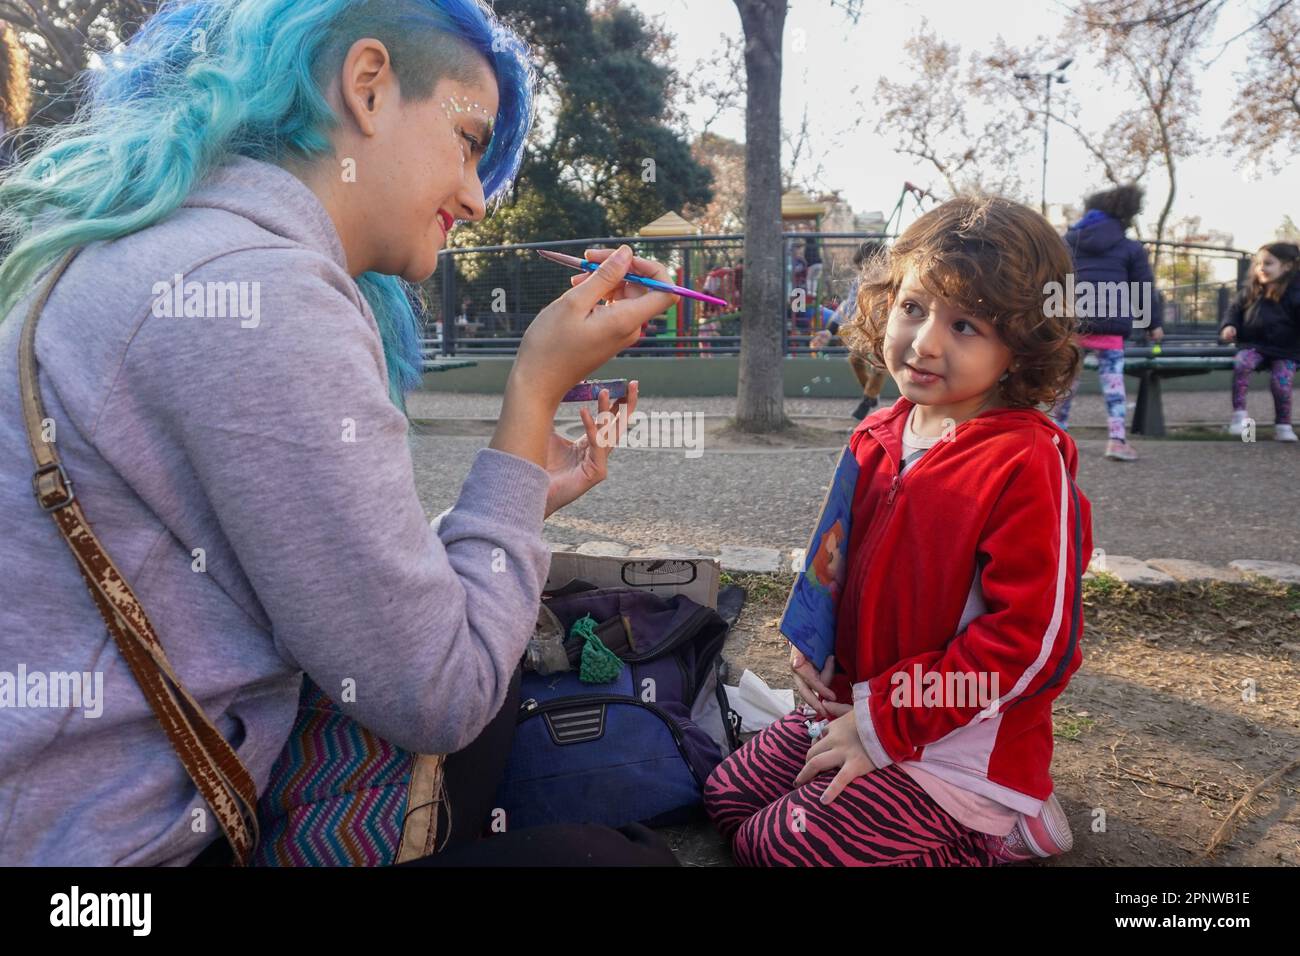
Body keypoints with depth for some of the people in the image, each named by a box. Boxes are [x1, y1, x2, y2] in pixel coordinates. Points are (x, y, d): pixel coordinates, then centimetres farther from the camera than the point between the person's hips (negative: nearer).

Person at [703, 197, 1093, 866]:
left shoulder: (1027, 464, -22)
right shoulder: (877, 438, 2)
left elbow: (1031, 641, -23)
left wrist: (885, 722, -21)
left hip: (959, 749, -8)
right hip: (856, 706, 8)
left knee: (774, 847, -10)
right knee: (726, 796, 12)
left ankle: (997, 831, 6)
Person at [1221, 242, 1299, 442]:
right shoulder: (1251, 291, 8)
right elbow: (1235, 310, 20)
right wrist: (1229, 325, 0)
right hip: (1254, 345, 3)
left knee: (1281, 381, -21)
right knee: (1240, 363, -29)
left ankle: (1283, 425, 2)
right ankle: (1239, 413, -22)